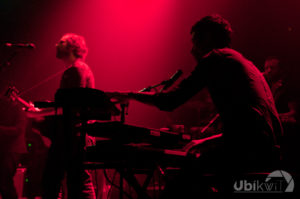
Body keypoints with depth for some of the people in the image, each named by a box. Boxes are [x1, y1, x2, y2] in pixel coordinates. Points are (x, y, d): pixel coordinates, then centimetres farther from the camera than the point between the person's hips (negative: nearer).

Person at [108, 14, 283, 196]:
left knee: (177, 190, -2)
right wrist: (209, 141, 29)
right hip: (269, 152, 9)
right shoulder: (245, 63, 27)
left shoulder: (215, 58, 1)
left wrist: (129, 95, 10)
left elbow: (170, 101, -3)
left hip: (245, 151, -9)